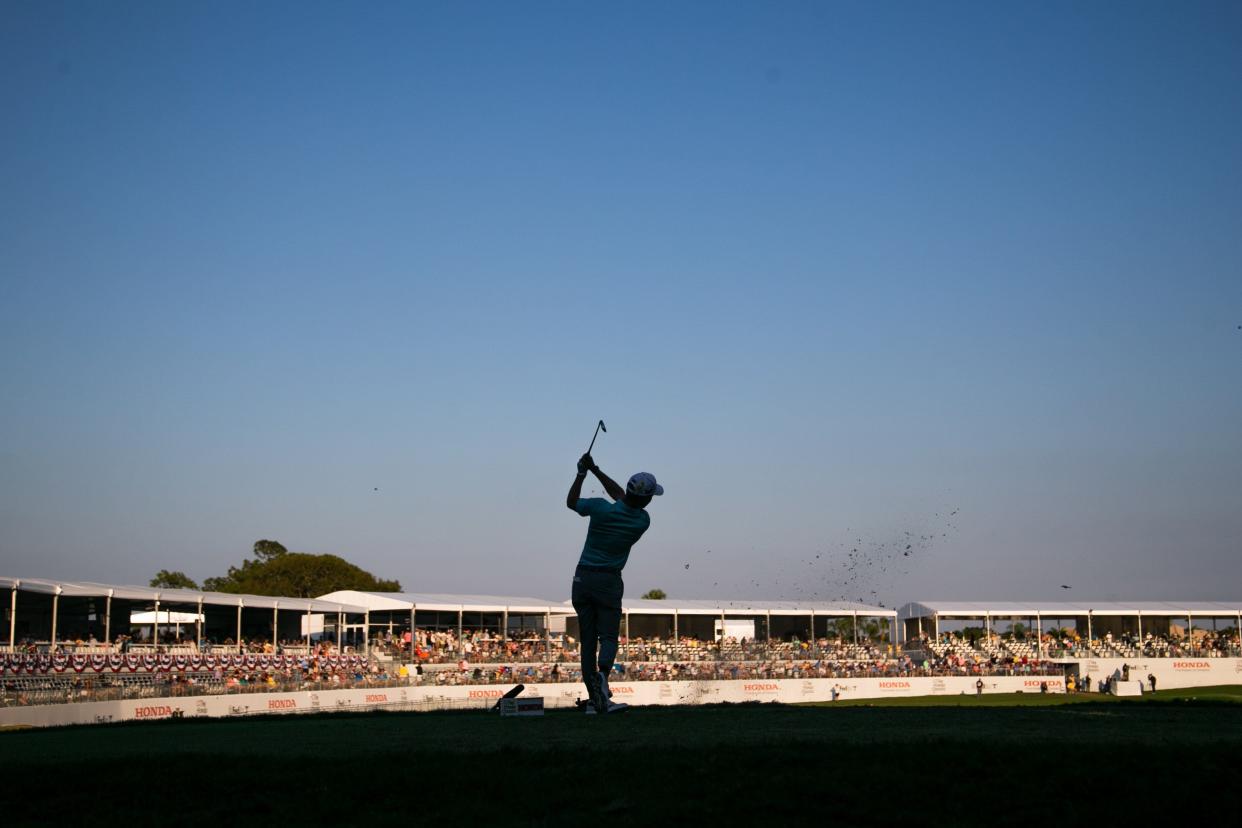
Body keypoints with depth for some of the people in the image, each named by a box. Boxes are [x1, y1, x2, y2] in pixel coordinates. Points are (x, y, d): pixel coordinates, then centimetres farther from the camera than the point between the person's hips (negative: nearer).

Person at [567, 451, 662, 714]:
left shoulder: (601, 508, -12)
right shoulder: (643, 521, -5)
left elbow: (571, 501, 7)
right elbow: (619, 495, 10)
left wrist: (582, 472, 13)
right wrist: (595, 470, 11)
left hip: (583, 578, 1)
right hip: (609, 582, -1)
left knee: (587, 640, 5)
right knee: (608, 636, 0)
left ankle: (594, 700, 1)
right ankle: (602, 674, -32)